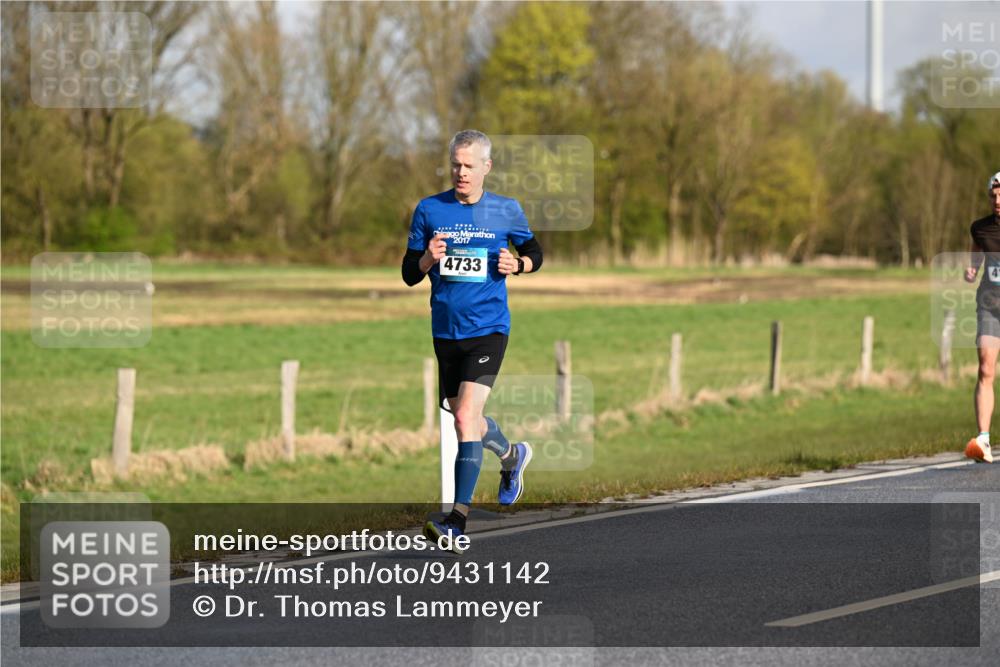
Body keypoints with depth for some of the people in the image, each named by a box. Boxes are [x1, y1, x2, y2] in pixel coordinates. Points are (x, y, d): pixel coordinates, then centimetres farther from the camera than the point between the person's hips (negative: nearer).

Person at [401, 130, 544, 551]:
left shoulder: (506, 211, 0)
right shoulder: (429, 210, 2)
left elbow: (534, 253, 16)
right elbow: (409, 274, 5)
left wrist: (517, 265, -7)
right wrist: (428, 258, -17)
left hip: (488, 327, -4)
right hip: (445, 330, 4)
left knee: (466, 417, -18)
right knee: (465, 419, 16)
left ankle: (458, 520, -17)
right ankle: (512, 456, 50)